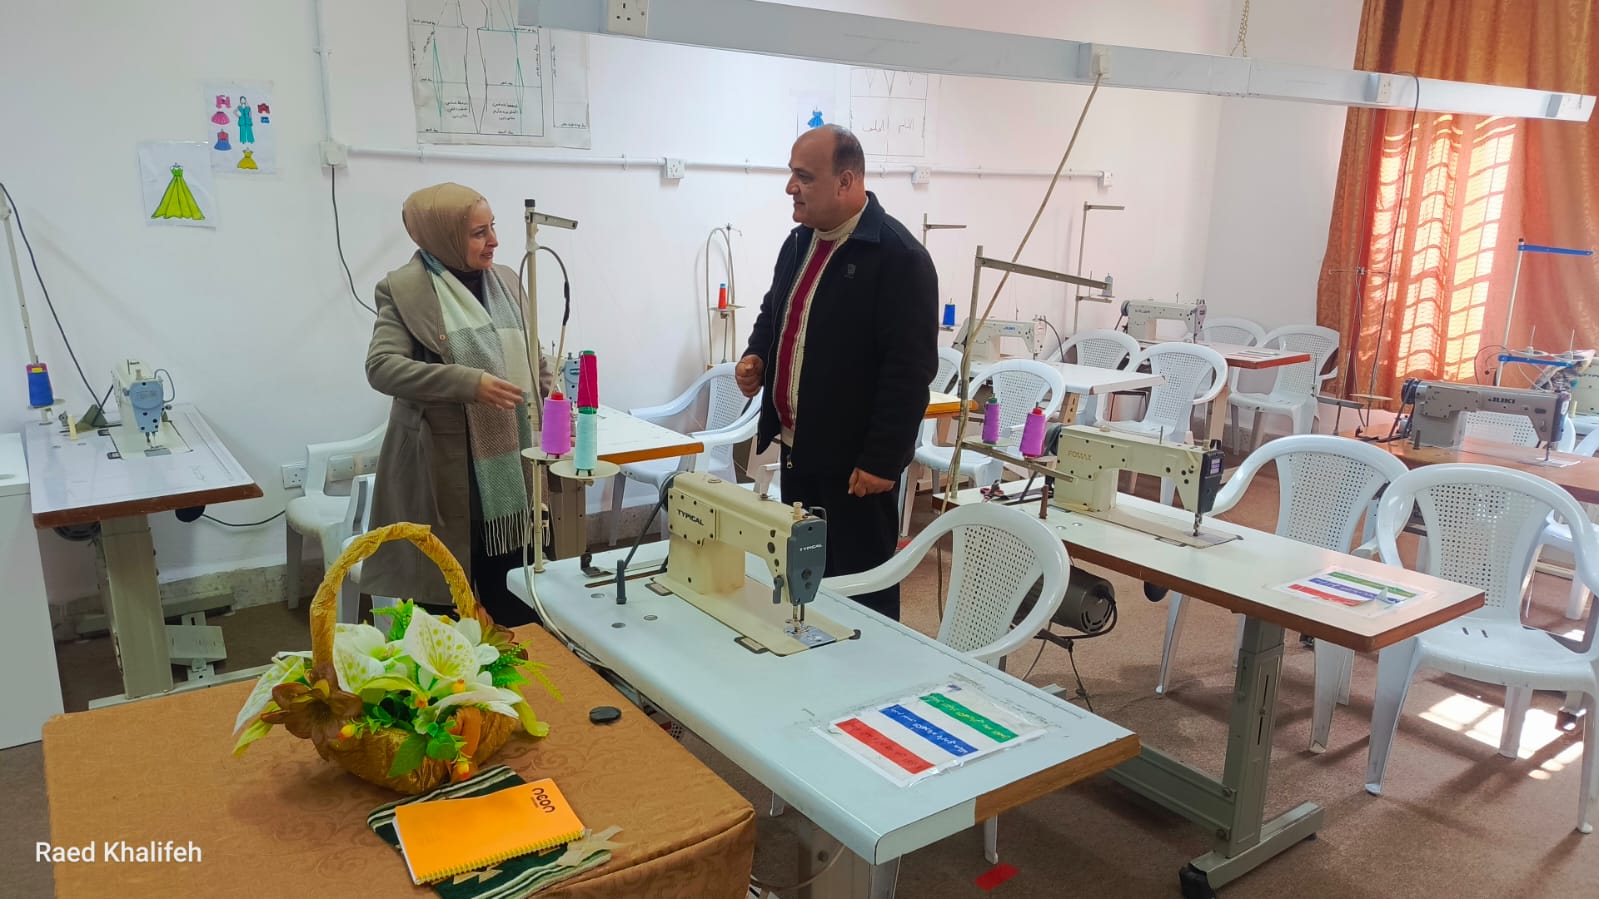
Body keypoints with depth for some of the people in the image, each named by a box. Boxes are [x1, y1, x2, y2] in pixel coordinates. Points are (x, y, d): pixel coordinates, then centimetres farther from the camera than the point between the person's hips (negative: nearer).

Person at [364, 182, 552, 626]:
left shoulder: (507, 280, 10)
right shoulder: (404, 288, -7)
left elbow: (535, 357, 16)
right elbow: (381, 367, -16)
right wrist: (469, 383, -26)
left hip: (509, 458, 5)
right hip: (443, 467, -4)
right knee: (443, 591, 7)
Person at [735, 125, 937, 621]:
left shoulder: (899, 256, -17)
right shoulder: (799, 241, 10)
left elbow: (910, 369, -20)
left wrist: (881, 460, -21)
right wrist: (757, 355, 3)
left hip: (855, 460, -8)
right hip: (797, 450, 8)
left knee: (862, 589, 4)